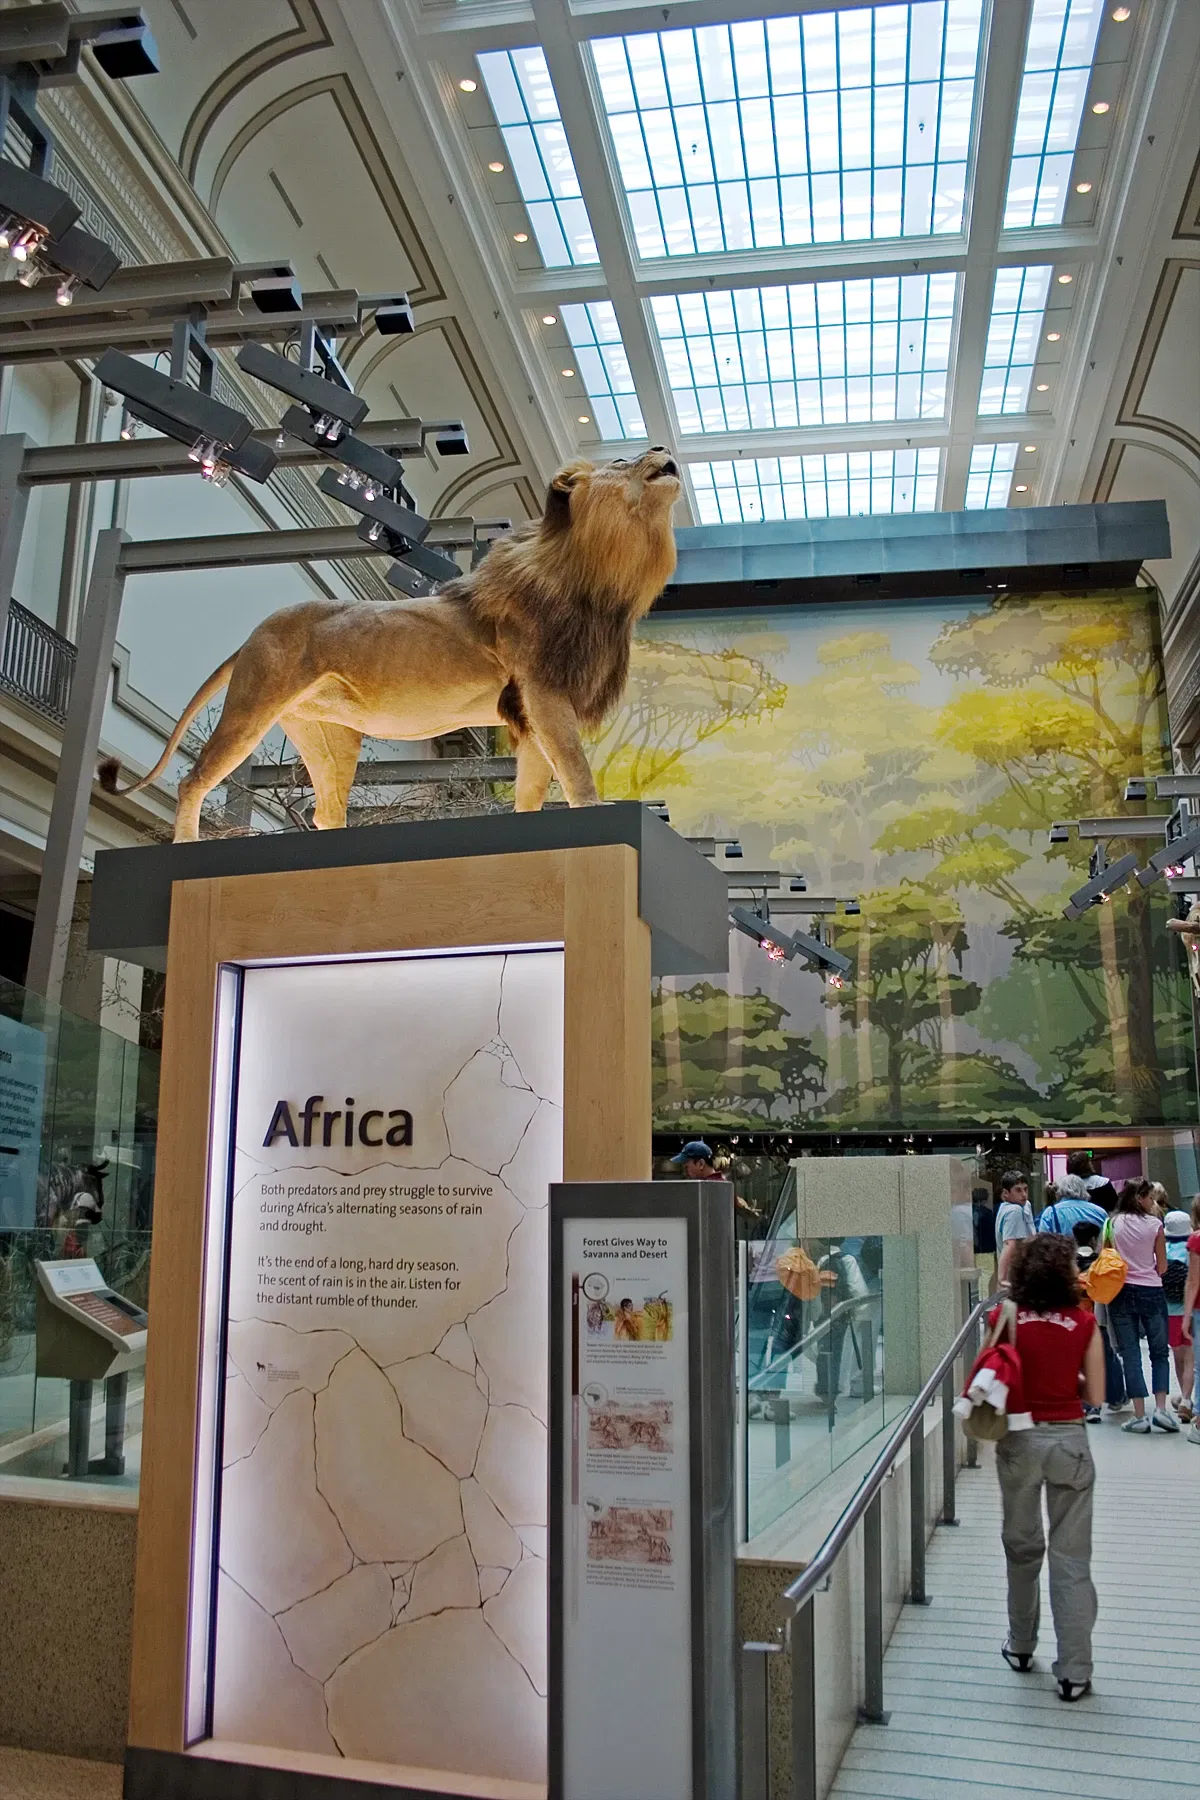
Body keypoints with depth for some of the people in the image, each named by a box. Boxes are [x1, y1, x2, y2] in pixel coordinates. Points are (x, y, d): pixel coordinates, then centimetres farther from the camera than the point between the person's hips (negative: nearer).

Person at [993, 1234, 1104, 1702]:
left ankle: (1021, 1647, 33)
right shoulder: (1084, 1323, -8)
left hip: (1019, 1440, 1)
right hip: (1068, 1440, -1)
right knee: (1071, 1558, 6)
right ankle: (1074, 1672, 8)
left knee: (1022, 1546, 19)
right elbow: (1095, 1395, -4)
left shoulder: (1005, 1318, -7)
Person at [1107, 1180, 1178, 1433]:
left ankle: (1139, 1415, 2)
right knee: (1159, 1353, 12)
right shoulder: (1154, 1224, -6)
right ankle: (1160, 1408, -1)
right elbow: (1162, 1267, -1)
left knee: (1130, 1354, 4)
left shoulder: (1114, 1223, 0)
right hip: (1151, 1292, -2)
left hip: (1121, 1292, 2)